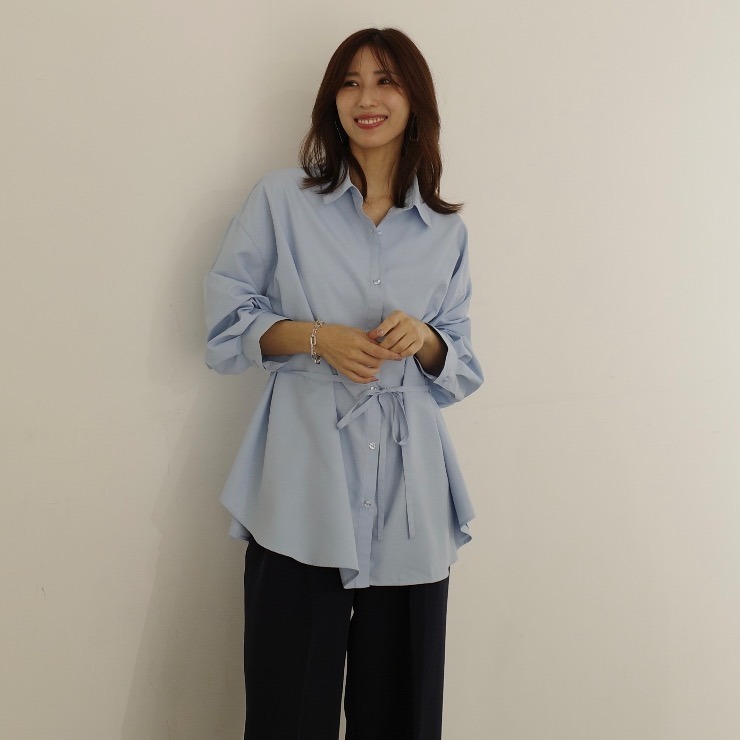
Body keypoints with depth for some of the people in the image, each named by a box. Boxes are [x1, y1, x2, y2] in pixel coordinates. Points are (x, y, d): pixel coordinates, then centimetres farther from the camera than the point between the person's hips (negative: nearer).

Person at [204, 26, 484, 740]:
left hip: (408, 496, 3)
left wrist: (422, 339, -8)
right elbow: (227, 320, 3)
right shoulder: (280, 200, 5)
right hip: (303, 488, -2)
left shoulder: (447, 231, 12)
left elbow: (462, 367, 13)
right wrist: (318, 337, -12)